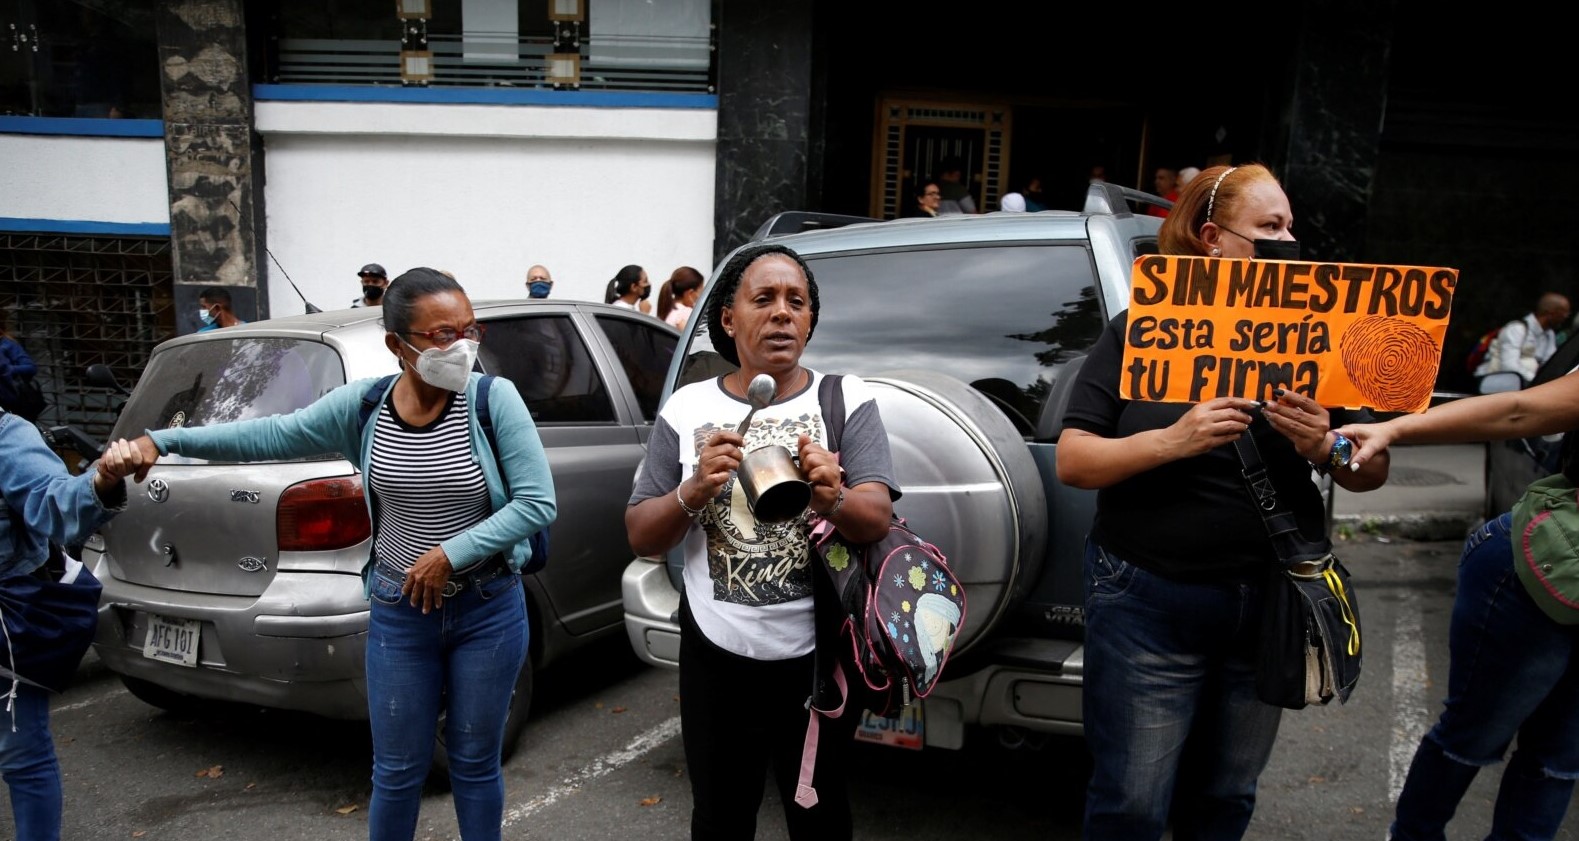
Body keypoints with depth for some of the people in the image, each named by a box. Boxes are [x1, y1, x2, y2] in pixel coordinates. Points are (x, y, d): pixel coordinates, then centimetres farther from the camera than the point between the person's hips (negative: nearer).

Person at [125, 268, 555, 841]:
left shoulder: (493, 398, -13)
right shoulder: (363, 406, -5)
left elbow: (537, 502, -16)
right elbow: (273, 435, 5)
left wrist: (452, 553, -20)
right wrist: (164, 439, 0)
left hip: (489, 610, -1)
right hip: (399, 612, 2)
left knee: (475, 764, 14)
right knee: (396, 772, 13)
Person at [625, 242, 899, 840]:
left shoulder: (847, 399, -2)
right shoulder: (687, 408, 0)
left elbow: (877, 520, -10)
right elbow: (642, 538, 0)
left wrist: (832, 500, -32)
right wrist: (695, 491, -20)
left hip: (819, 655, -1)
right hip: (716, 656, 1)